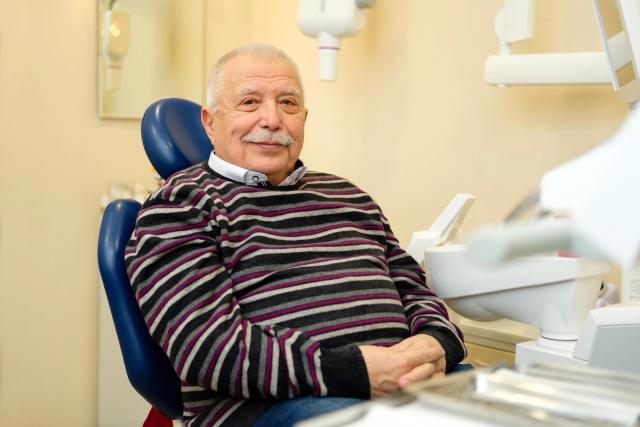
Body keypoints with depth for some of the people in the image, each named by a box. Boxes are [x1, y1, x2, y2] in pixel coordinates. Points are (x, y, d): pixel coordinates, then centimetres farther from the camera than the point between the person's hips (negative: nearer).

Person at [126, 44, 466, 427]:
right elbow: (205, 347, -11)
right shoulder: (182, 205, 2)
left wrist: (436, 343, -5)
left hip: (397, 379, 6)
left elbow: (413, 288, 21)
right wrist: (352, 370, -20)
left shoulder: (349, 196, 24)